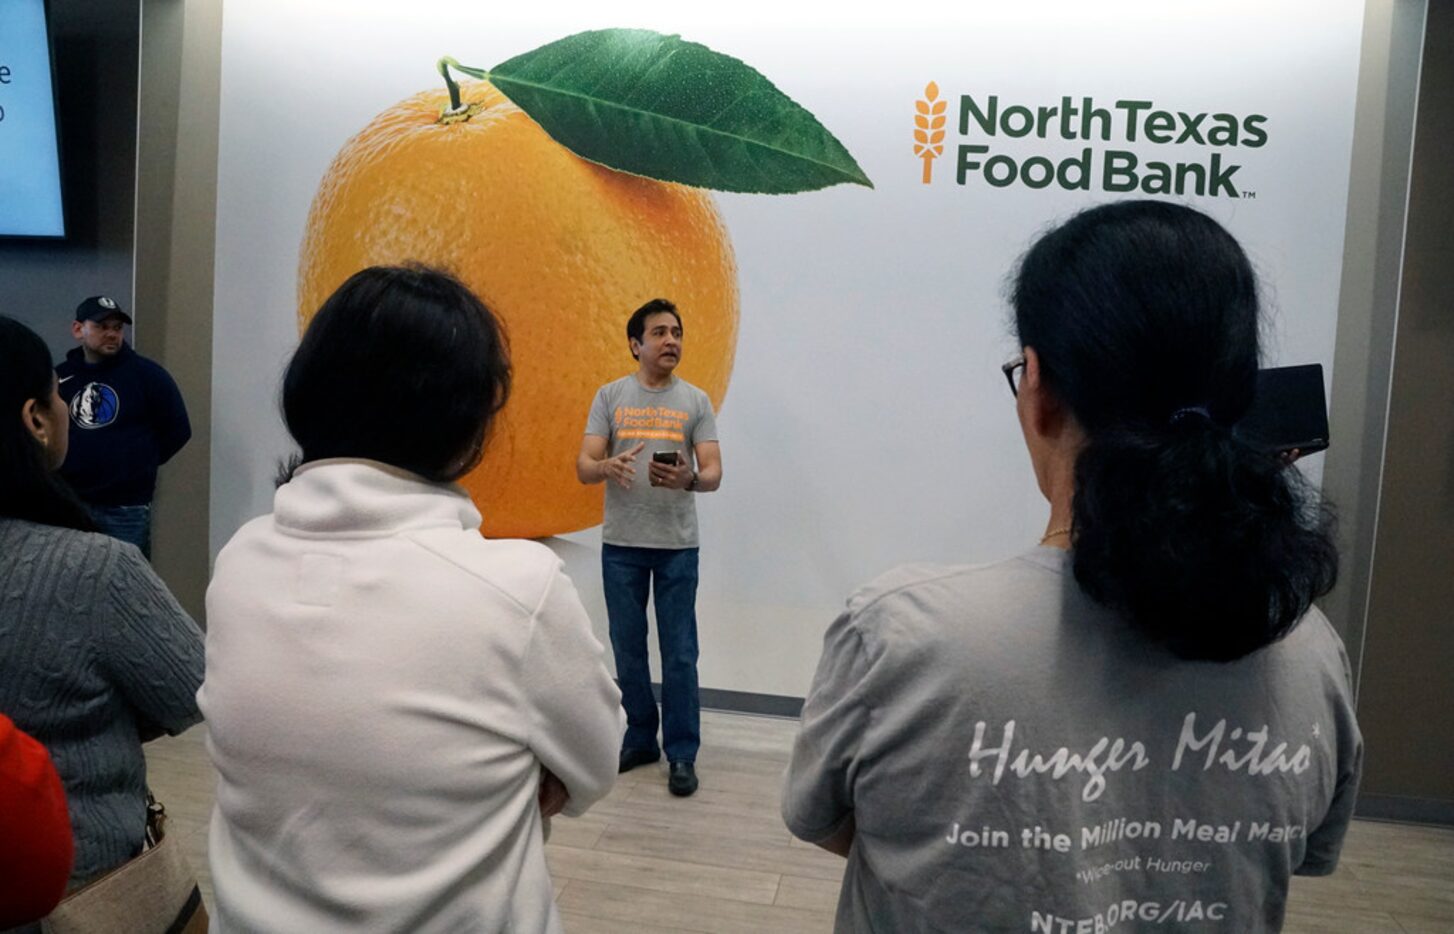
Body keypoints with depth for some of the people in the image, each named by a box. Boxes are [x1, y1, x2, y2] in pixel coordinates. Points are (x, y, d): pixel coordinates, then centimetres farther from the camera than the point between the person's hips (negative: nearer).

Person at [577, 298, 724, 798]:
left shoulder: (695, 401, 2)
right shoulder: (610, 396, 3)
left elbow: (714, 473, -5)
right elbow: (583, 467, -3)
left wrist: (688, 478, -28)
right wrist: (609, 466, -27)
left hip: (677, 545, -1)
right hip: (621, 545, 1)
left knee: (679, 653, 3)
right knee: (628, 649, 12)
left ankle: (681, 754, 14)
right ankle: (641, 739, 28)